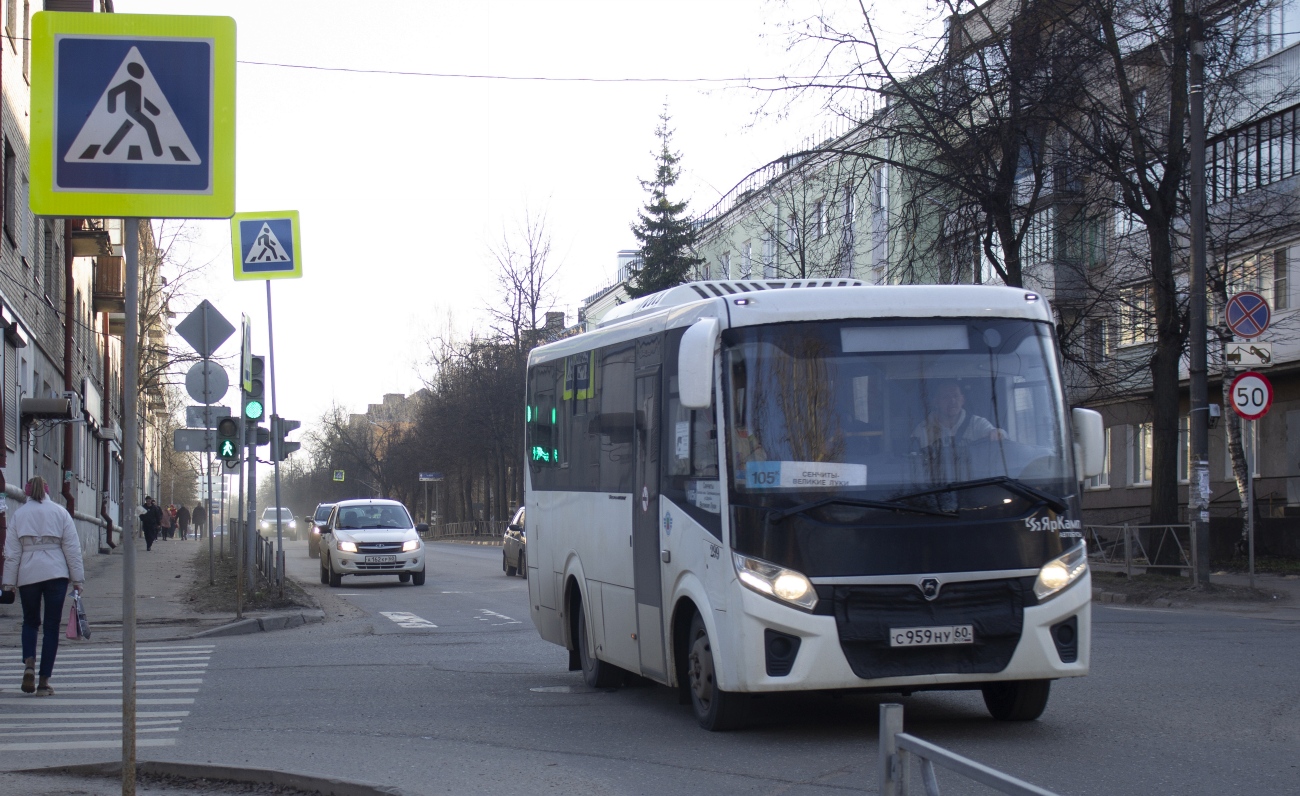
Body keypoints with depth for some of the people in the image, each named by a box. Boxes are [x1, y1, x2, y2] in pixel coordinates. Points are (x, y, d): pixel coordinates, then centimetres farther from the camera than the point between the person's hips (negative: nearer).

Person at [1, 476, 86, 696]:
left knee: (30, 621, 19)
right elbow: (72, 548, 2)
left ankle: (29, 663, -6)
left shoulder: (18, 515, 4)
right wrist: (78, 579, 4)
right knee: (52, 626, 4)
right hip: (56, 574, -1)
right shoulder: (60, 512, 4)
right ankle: (44, 681, 1)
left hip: (28, 575, 1)